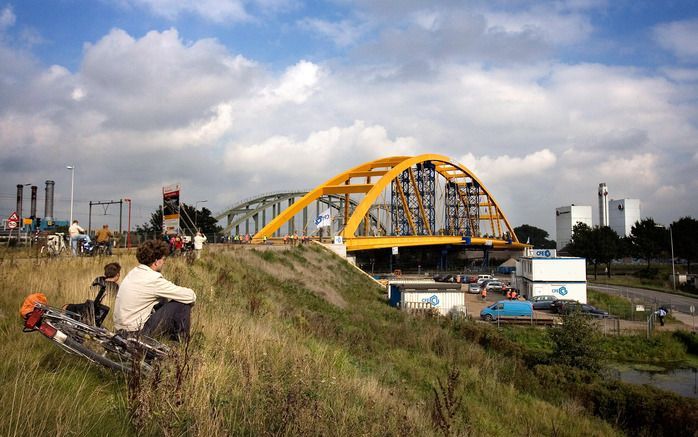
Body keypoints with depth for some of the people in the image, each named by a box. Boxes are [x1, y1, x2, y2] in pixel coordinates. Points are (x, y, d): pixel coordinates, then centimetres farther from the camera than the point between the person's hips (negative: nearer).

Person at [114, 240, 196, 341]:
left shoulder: (134, 272, 8)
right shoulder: (153, 279, -18)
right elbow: (191, 296, -16)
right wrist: (192, 295, 6)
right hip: (136, 333, -9)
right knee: (183, 304, -7)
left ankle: (173, 339, 26)